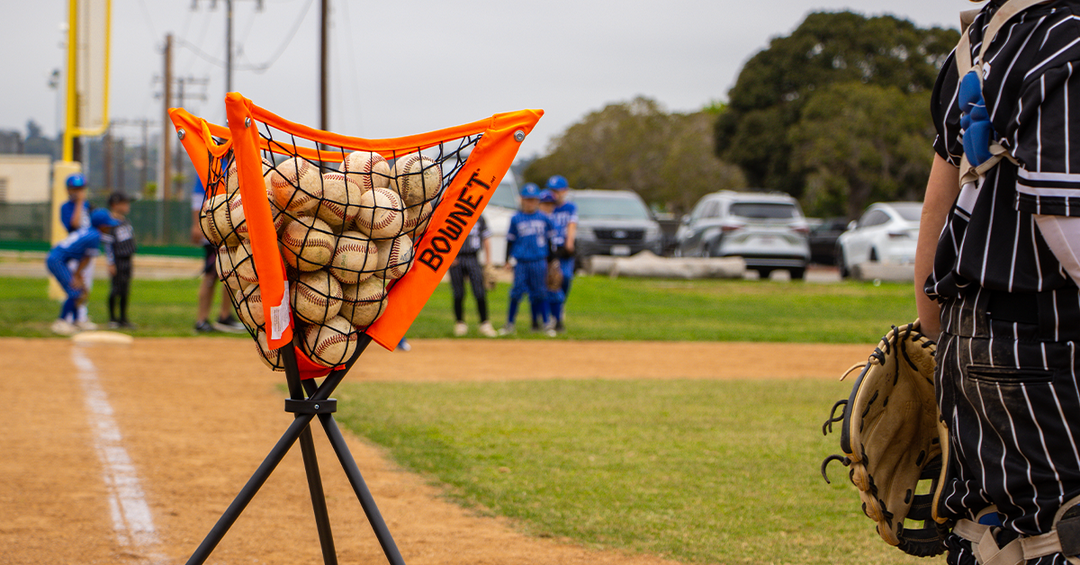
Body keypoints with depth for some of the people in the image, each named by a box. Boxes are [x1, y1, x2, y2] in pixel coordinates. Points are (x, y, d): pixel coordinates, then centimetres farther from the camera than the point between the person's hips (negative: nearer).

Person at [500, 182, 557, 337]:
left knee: (540, 294, 6)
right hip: (521, 262, -1)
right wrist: (507, 260, 3)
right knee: (516, 292, -4)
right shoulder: (516, 219, 2)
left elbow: (550, 239, 14)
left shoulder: (544, 219, 6)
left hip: (539, 262, 1)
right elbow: (510, 240, 6)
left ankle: (545, 324, 13)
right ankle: (509, 324, 5)